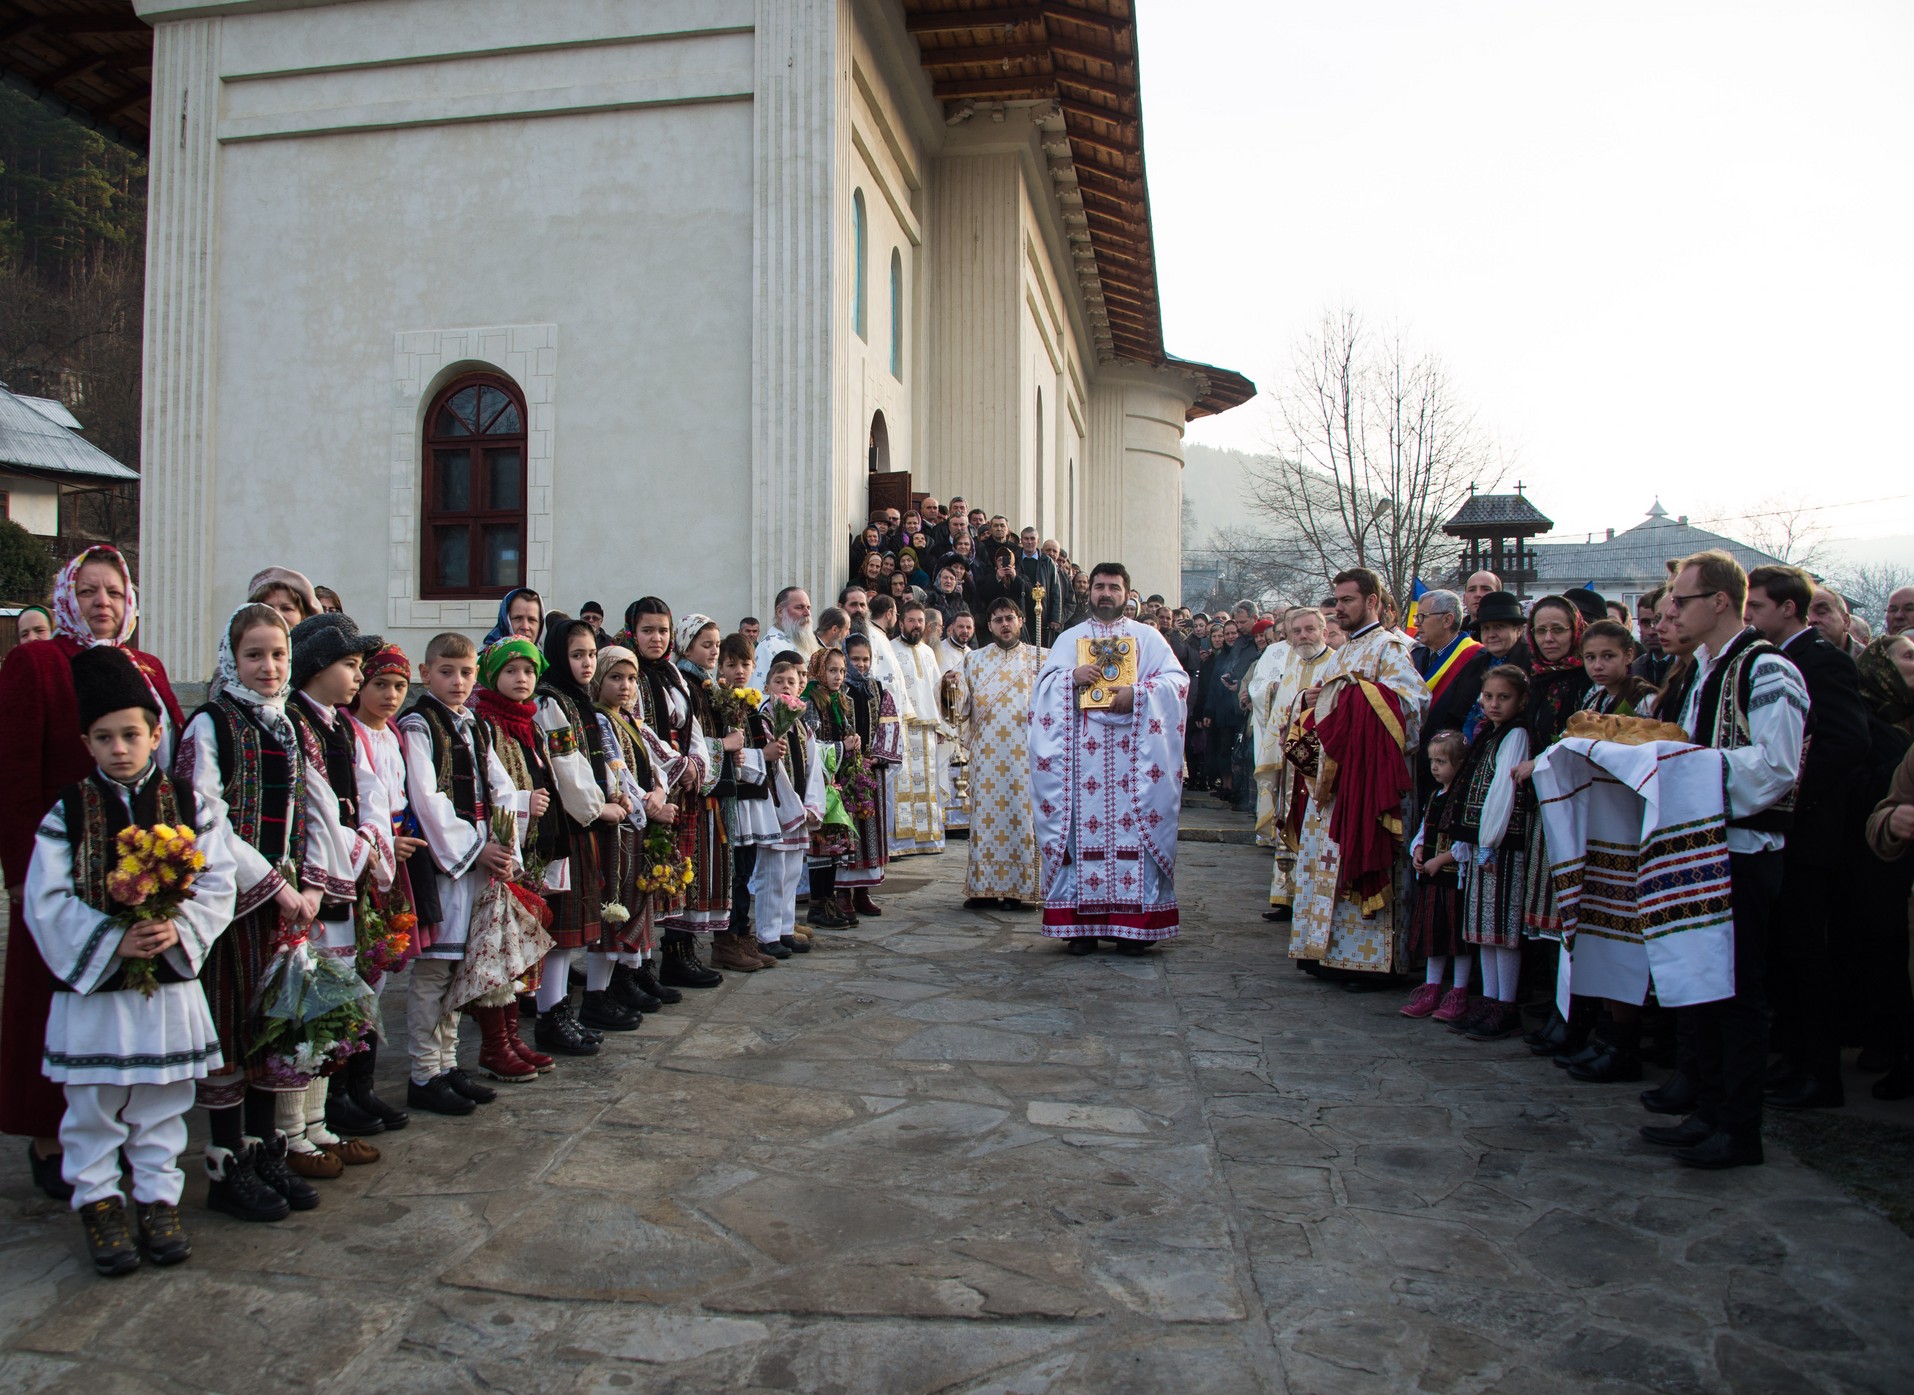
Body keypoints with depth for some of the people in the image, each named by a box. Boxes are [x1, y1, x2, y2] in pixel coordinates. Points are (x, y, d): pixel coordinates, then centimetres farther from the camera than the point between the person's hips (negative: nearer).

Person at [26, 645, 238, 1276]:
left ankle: (158, 1199, 27)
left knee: (162, 1106, 12)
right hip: (93, 986, -1)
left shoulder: (188, 805, 0)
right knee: (93, 1107, 9)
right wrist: (112, 939, -19)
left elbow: (217, 884, -1)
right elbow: (45, 902, -7)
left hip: (170, 982, 1)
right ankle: (98, 1201, 26)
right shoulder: (68, 813, -3)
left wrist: (178, 927, -19)